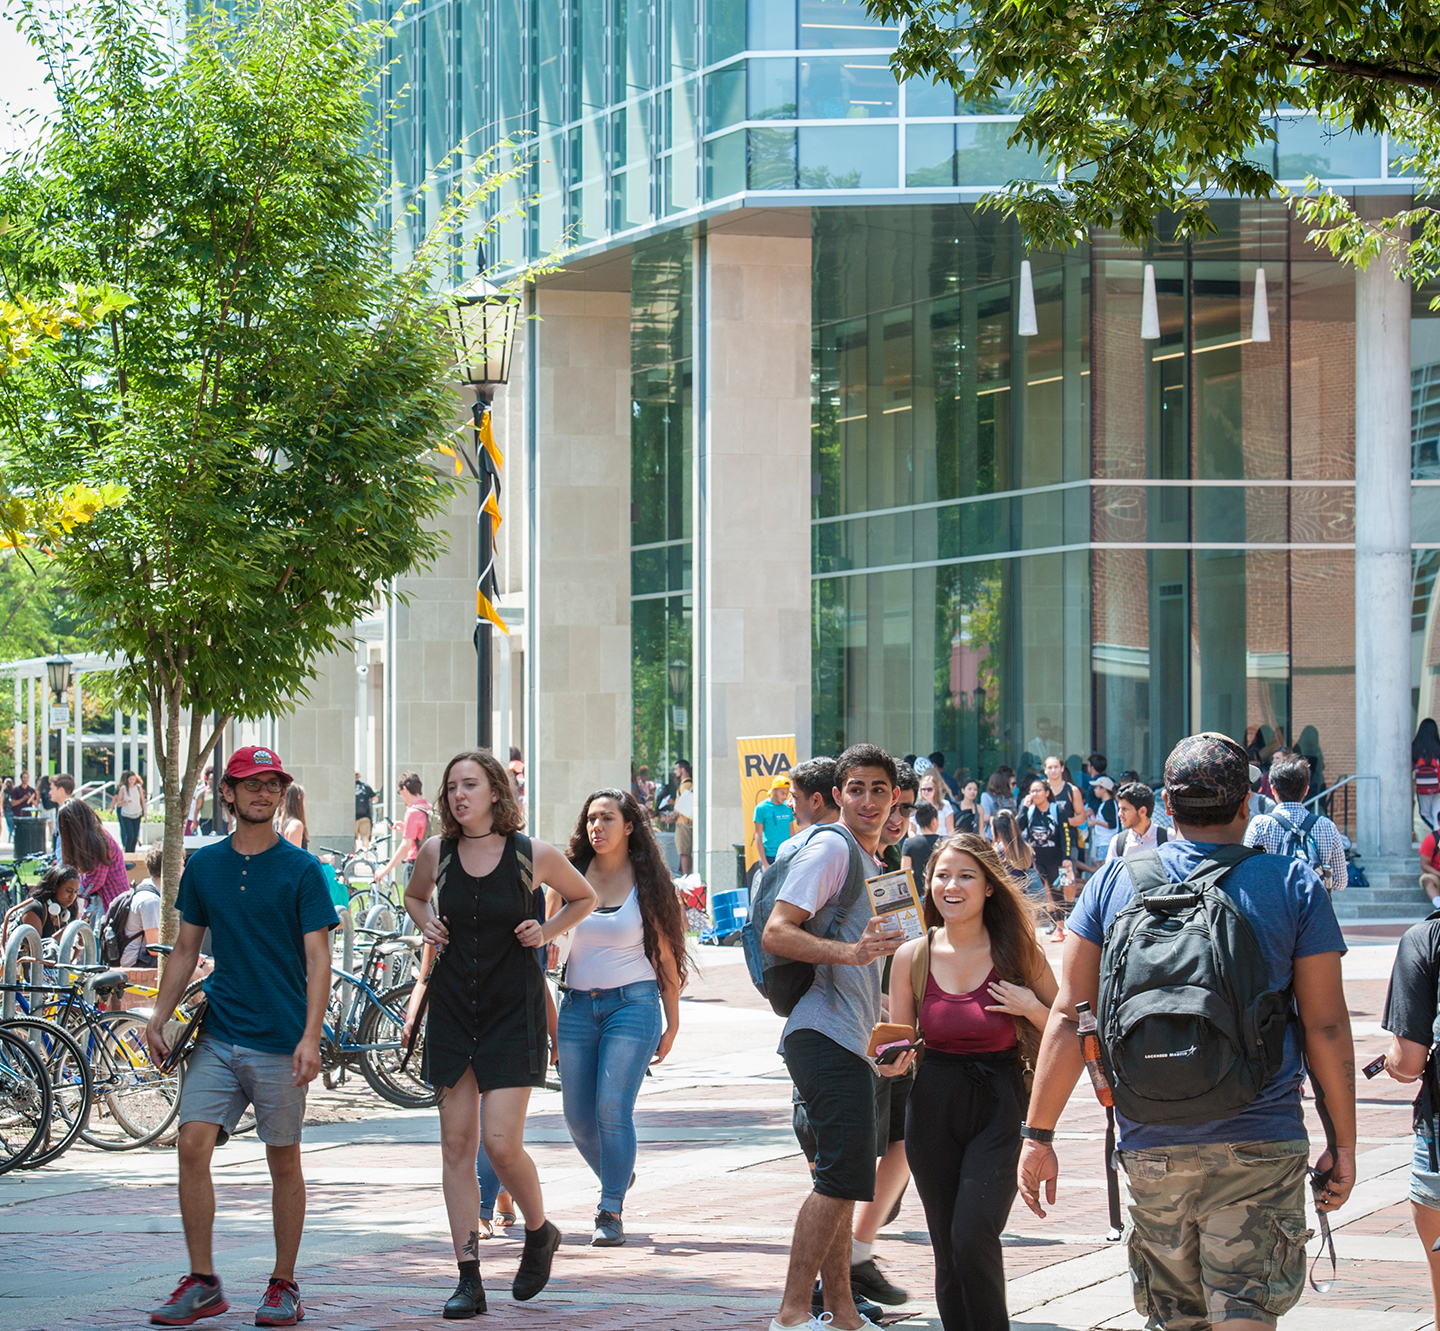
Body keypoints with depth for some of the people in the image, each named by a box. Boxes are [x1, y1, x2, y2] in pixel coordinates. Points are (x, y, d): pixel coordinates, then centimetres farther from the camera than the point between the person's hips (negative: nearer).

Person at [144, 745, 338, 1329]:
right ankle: (202, 1282, 2)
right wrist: (159, 1014, 3)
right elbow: (186, 948, 15)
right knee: (192, 1145, -7)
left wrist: (310, 1037, -17)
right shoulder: (203, 865, 9)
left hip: (280, 1040, -3)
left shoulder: (300, 869, -3)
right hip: (217, 1035, 3)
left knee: (284, 1161, 4)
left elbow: (318, 958, -7)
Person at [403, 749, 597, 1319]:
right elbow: (414, 895, 24)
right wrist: (426, 924, 4)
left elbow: (584, 898, 12)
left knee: (501, 1143, -11)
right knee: (457, 1145, 1)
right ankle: (468, 1279, 6)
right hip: (452, 1008, 3)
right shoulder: (436, 853, 2)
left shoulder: (534, 855, -6)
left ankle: (540, 1232, 19)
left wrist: (546, 931, -3)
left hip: (513, 1009, -3)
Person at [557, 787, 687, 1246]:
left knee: (612, 1109, -14)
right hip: (577, 1005, 4)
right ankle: (615, 1180, 32)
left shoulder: (647, 883, 0)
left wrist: (673, 1025, 4)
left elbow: (666, 957, 4)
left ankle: (611, 1213, -7)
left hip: (632, 1004, -3)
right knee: (578, 1116, 4)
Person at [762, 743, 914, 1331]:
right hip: (826, 1035, -10)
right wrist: (849, 951, -28)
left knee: (841, 1181, 11)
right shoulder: (830, 848, -7)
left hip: (850, 1040, 10)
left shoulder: (870, 861, 23)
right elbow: (776, 934, -16)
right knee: (842, 1177, -14)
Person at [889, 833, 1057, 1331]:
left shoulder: (1018, 953, -3)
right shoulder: (912, 957, 2)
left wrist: (1030, 1007, -14)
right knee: (947, 1250, 6)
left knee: (973, 1238, -18)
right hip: (933, 1110, 3)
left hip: (1000, 1108, -3)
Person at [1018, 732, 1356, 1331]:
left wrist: (1037, 1134, 6)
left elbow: (1068, 1016, 1)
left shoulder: (1114, 881, 4)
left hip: (1151, 1146, 2)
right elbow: (1326, 1025, -1)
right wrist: (1343, 1144, 6)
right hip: (1261, 1146, -2)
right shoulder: (1293, 885, -1)